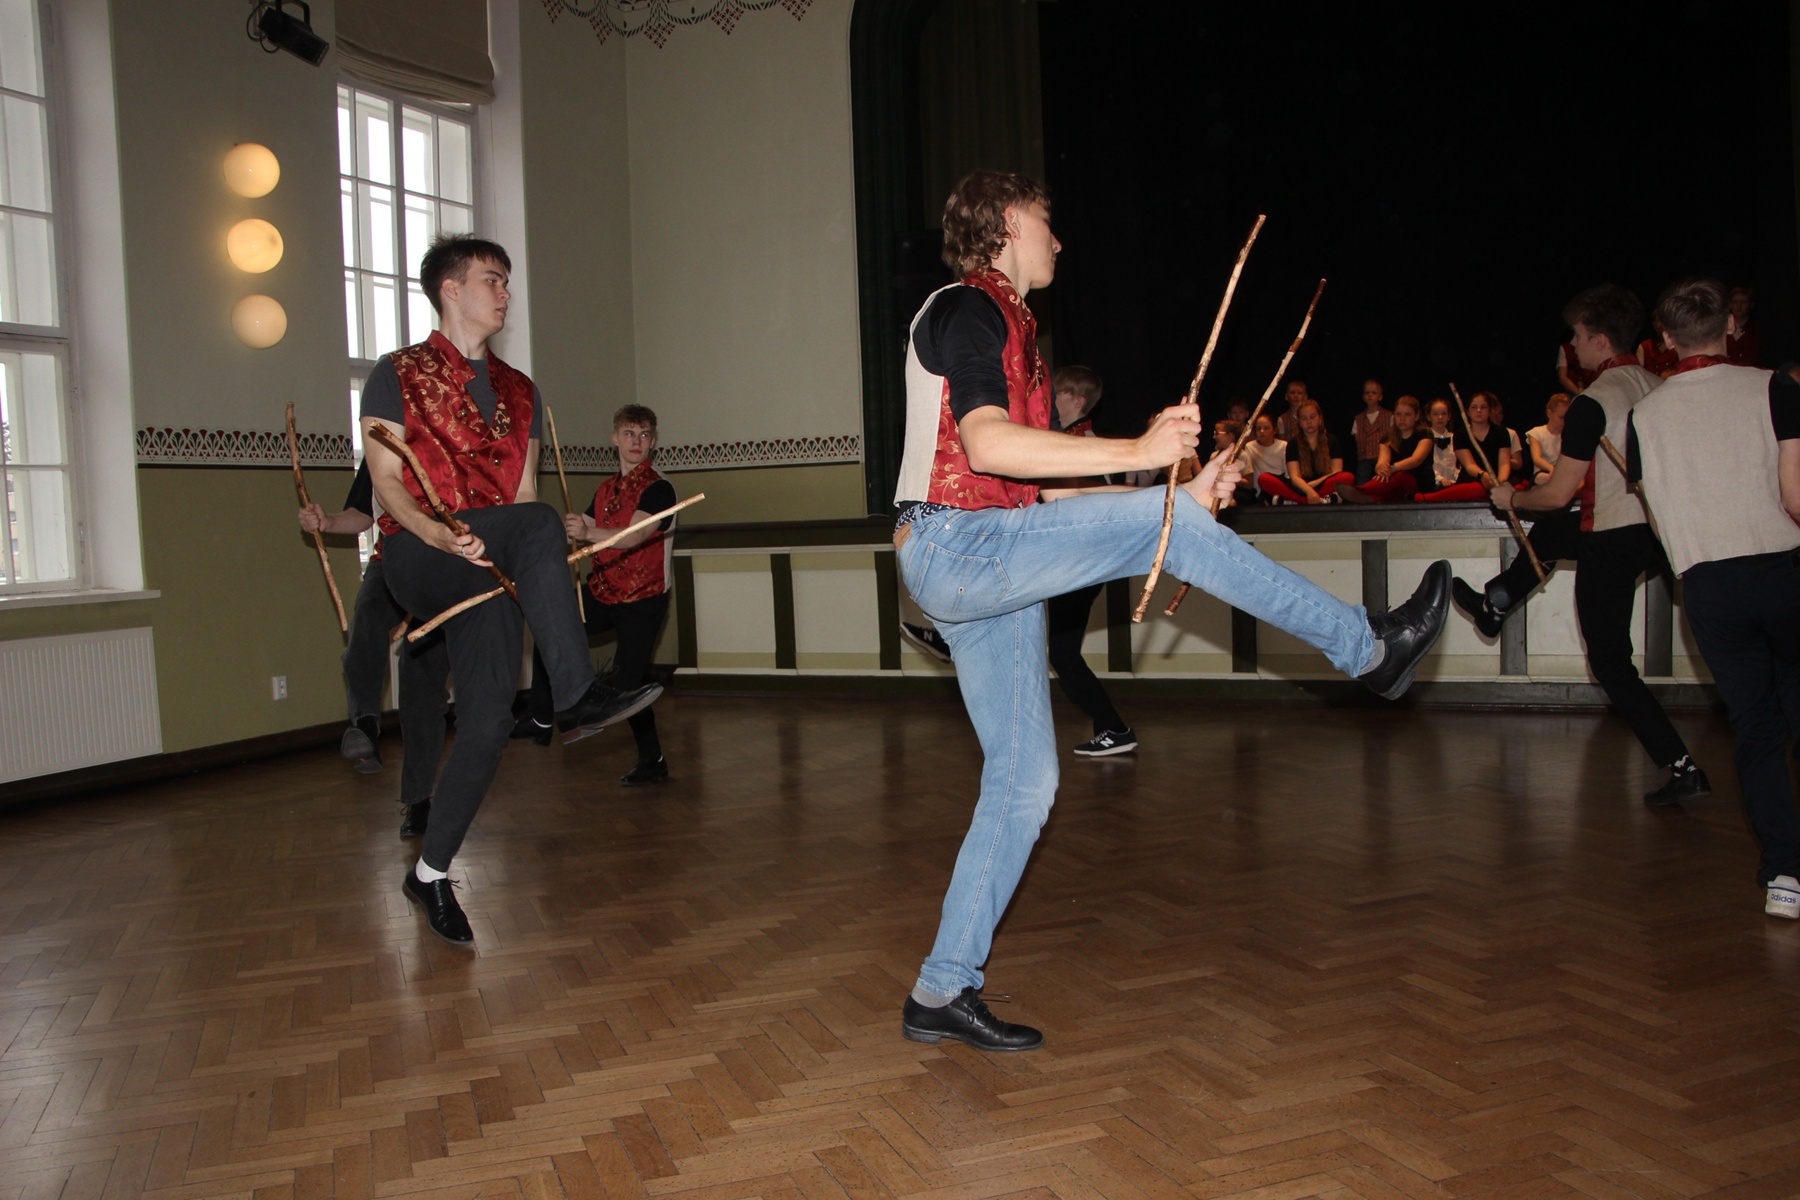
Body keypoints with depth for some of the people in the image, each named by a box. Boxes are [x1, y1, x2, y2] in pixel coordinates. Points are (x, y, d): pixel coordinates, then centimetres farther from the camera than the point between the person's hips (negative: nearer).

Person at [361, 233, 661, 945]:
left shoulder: (517, 391, 22)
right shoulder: (398, 374, 6)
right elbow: (386, 481, -5)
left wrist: (573, 539, 1)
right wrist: (435, 533, -24)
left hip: (491, 567, 5)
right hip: (416, 560, -4)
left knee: (488, 718, -8)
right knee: (536, 522, -32)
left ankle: (431, 873, 8)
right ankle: (577, 698, -36)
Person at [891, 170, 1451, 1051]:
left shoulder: (1007, 328, 27)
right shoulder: (967, 307, -3)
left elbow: (1044, 492, 22)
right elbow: (985, 444, -22)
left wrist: (1183, 492, 15)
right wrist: (1139, 450, -23)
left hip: (989, 571, 10)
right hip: (953, 546, -10)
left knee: (1024, 782, 6)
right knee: (1166, 525, -14)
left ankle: (943, 992, 13)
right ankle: (1367, 646, 0)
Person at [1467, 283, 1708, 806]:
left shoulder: (1592, 403, -18)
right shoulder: (1659, 388, 4)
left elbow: (1558, 494, -17)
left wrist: (1510, 498, 1)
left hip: (1612, 542, -8)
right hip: (1656, 532, 8)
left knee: (1610, 664, 5)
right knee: (1548, 532, 32)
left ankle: (1683, 770, 4)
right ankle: (1492, 606, 49)